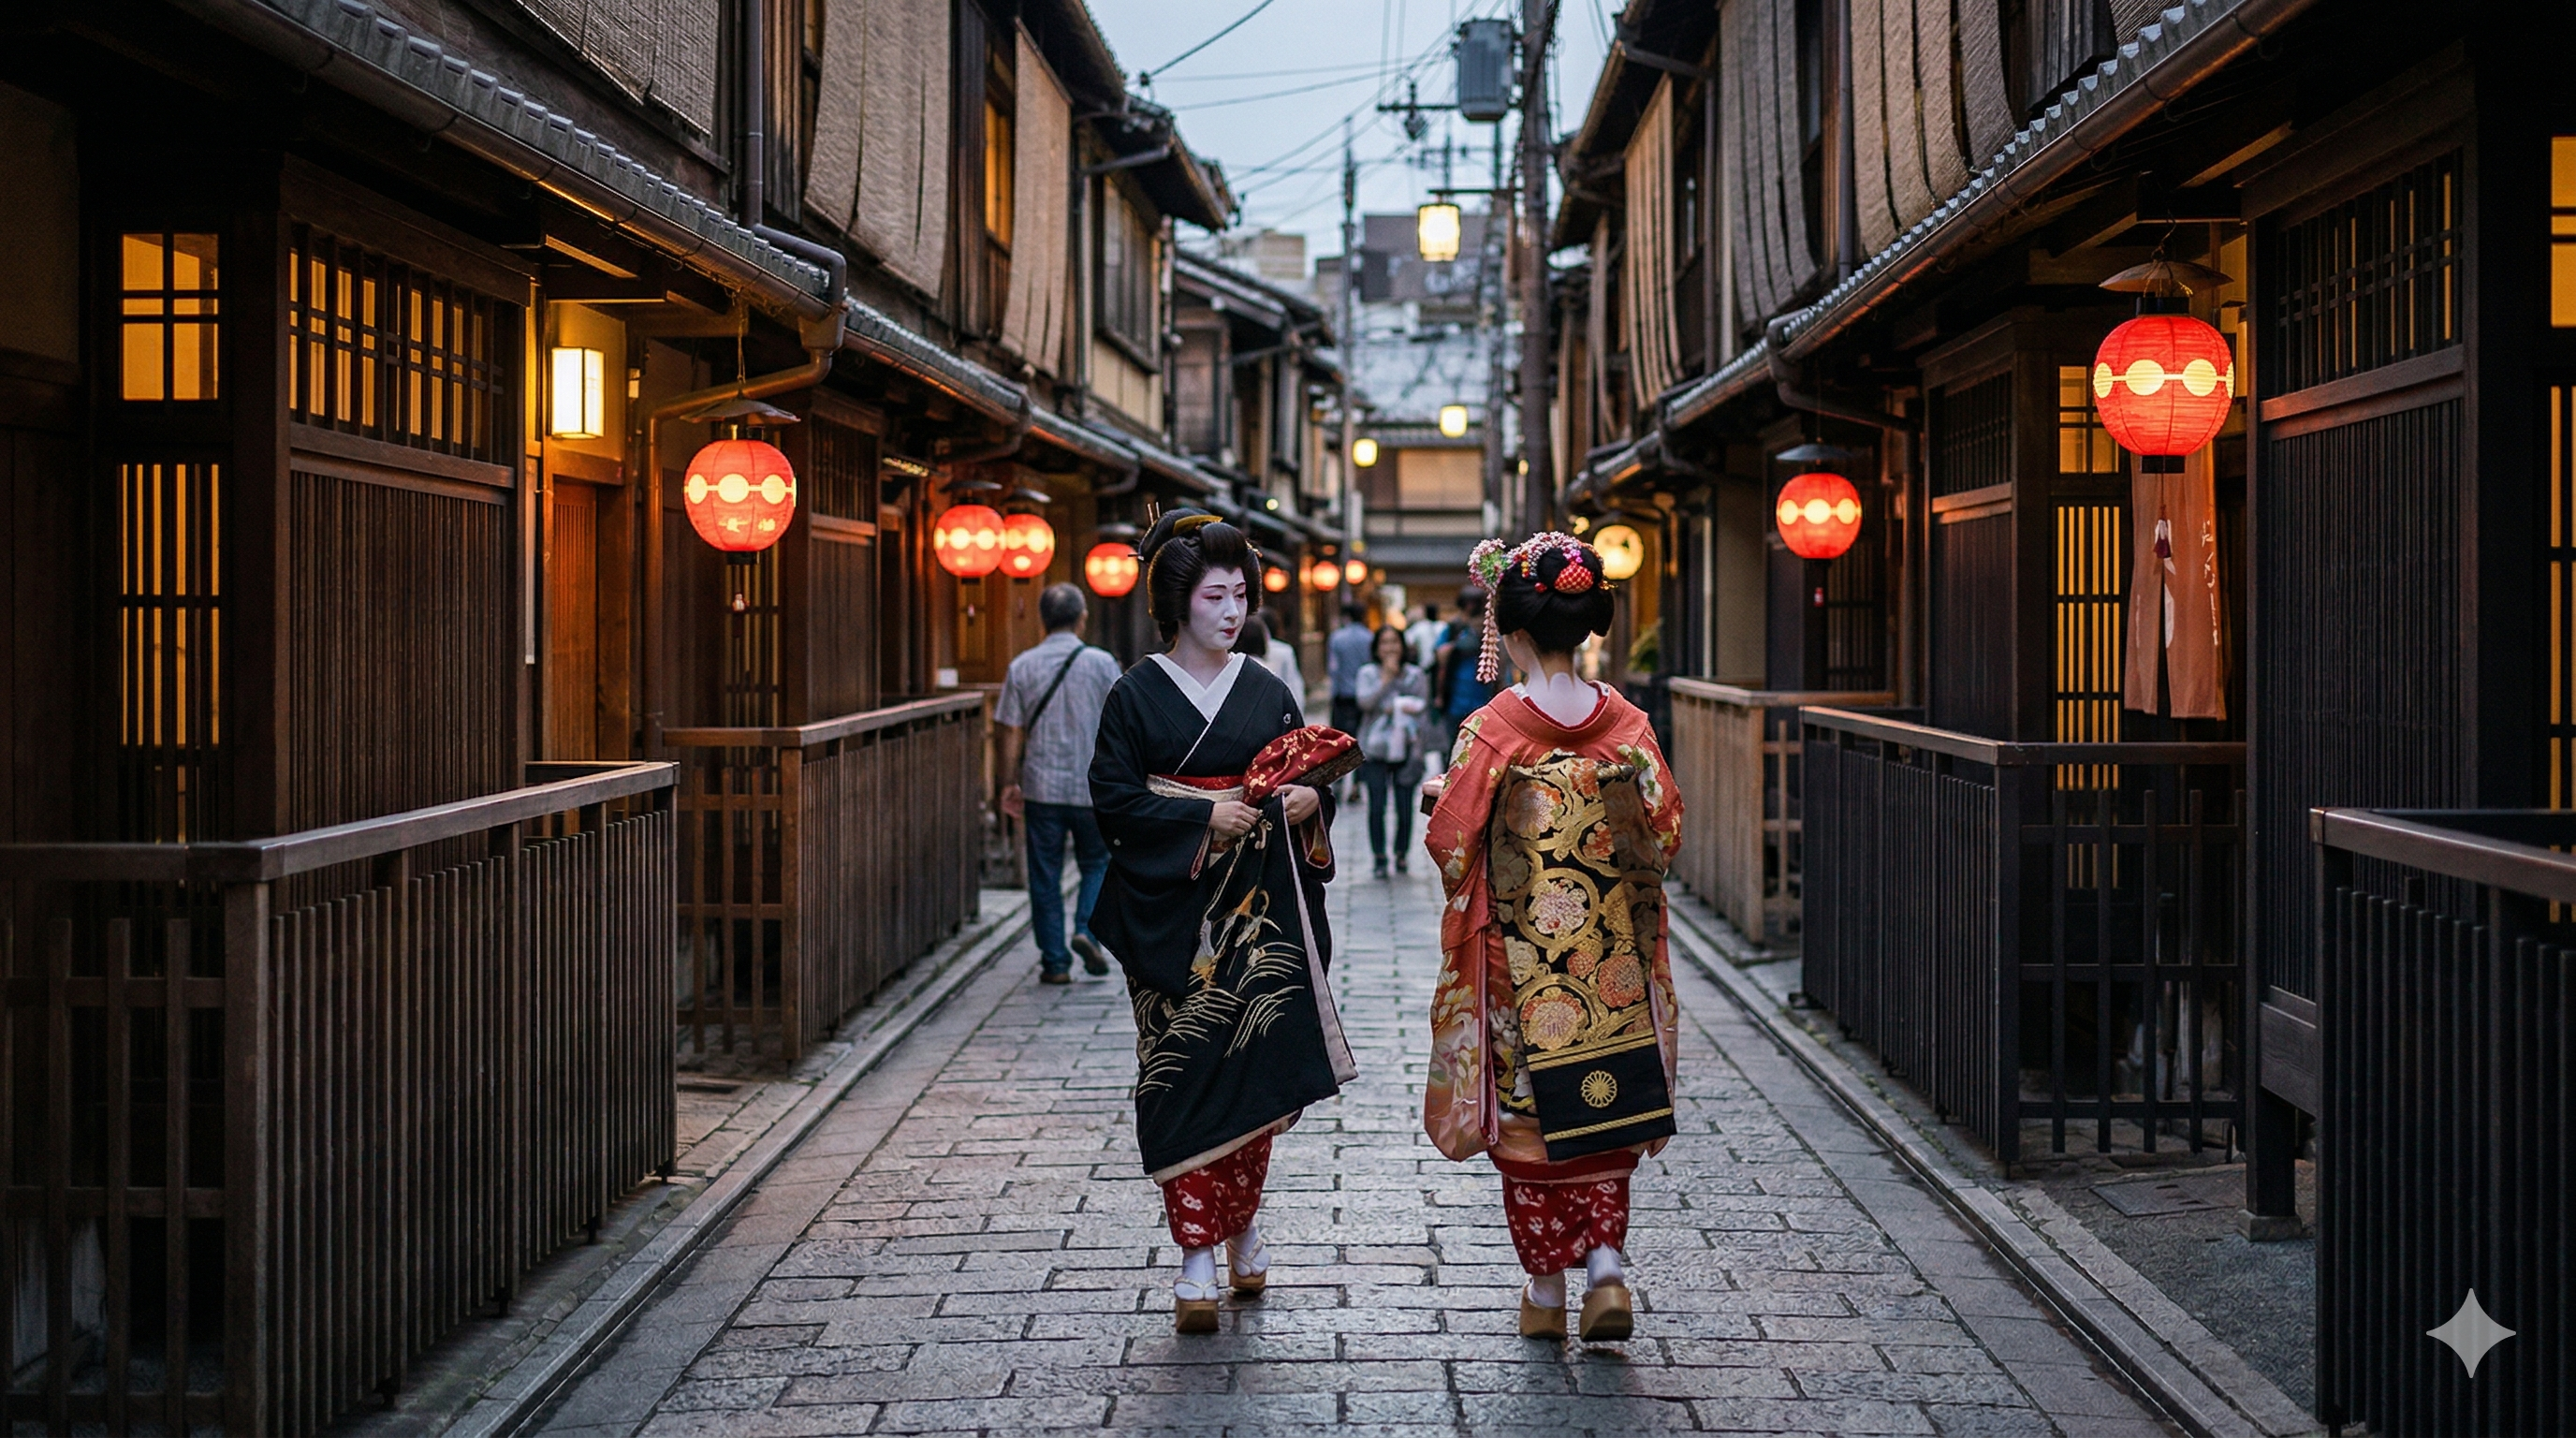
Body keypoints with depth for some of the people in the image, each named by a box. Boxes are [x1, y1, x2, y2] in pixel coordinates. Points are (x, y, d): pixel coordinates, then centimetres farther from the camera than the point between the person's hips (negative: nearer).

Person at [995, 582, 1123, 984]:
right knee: (1097, 864, 17)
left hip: (1041, 787, 1)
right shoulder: (1101, 664, -3)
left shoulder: (1022, 666, 0)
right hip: (1093, 786, -1)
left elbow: (1012, 731, 0)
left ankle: (1055, 962, 8)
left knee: (1045, 877, 7)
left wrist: (1010, 784, 9)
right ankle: (1088, 928, -4)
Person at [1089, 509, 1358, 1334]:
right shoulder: (1139, 693, -1)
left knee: (1256, 1072, 4)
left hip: (1257, 910, 3)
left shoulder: (1267, 692, 10)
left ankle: (1242, 1223, 27)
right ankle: (1196, 1262, 0)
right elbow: (1113, 800, -6)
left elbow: (1308, 782, 13)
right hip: (1171, 914, -3)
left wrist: (1308, 800, -10)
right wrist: (1204, 816, -15)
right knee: (1182, 1076, -4)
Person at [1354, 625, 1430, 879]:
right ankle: (1379, 858, 4)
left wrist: (1397, 709, -7)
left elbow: (1423, 703, 4)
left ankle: (1402, 854, 15)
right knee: (1377, 806, -4)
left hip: (1406, 746, 0)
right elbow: (1365, 701, -9)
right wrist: (1386, 678, -12)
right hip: (1375, 747, 0)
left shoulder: (1416, 674, 9)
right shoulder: (1368, 674, 7)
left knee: (1405, 805, -1)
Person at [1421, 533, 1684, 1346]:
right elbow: (1664, 836, -1)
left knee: (1530, 1110, 9)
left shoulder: (1492, 729, -13)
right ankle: (1605, 1263, 2)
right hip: (1610, 961, 3)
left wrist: (1439, 792, 9)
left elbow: (1451, 841, -11)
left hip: (1520, 963, -3)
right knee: (1603, 1106, 14)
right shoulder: (1626, 723, -3)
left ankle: (1547, 1288, 17)